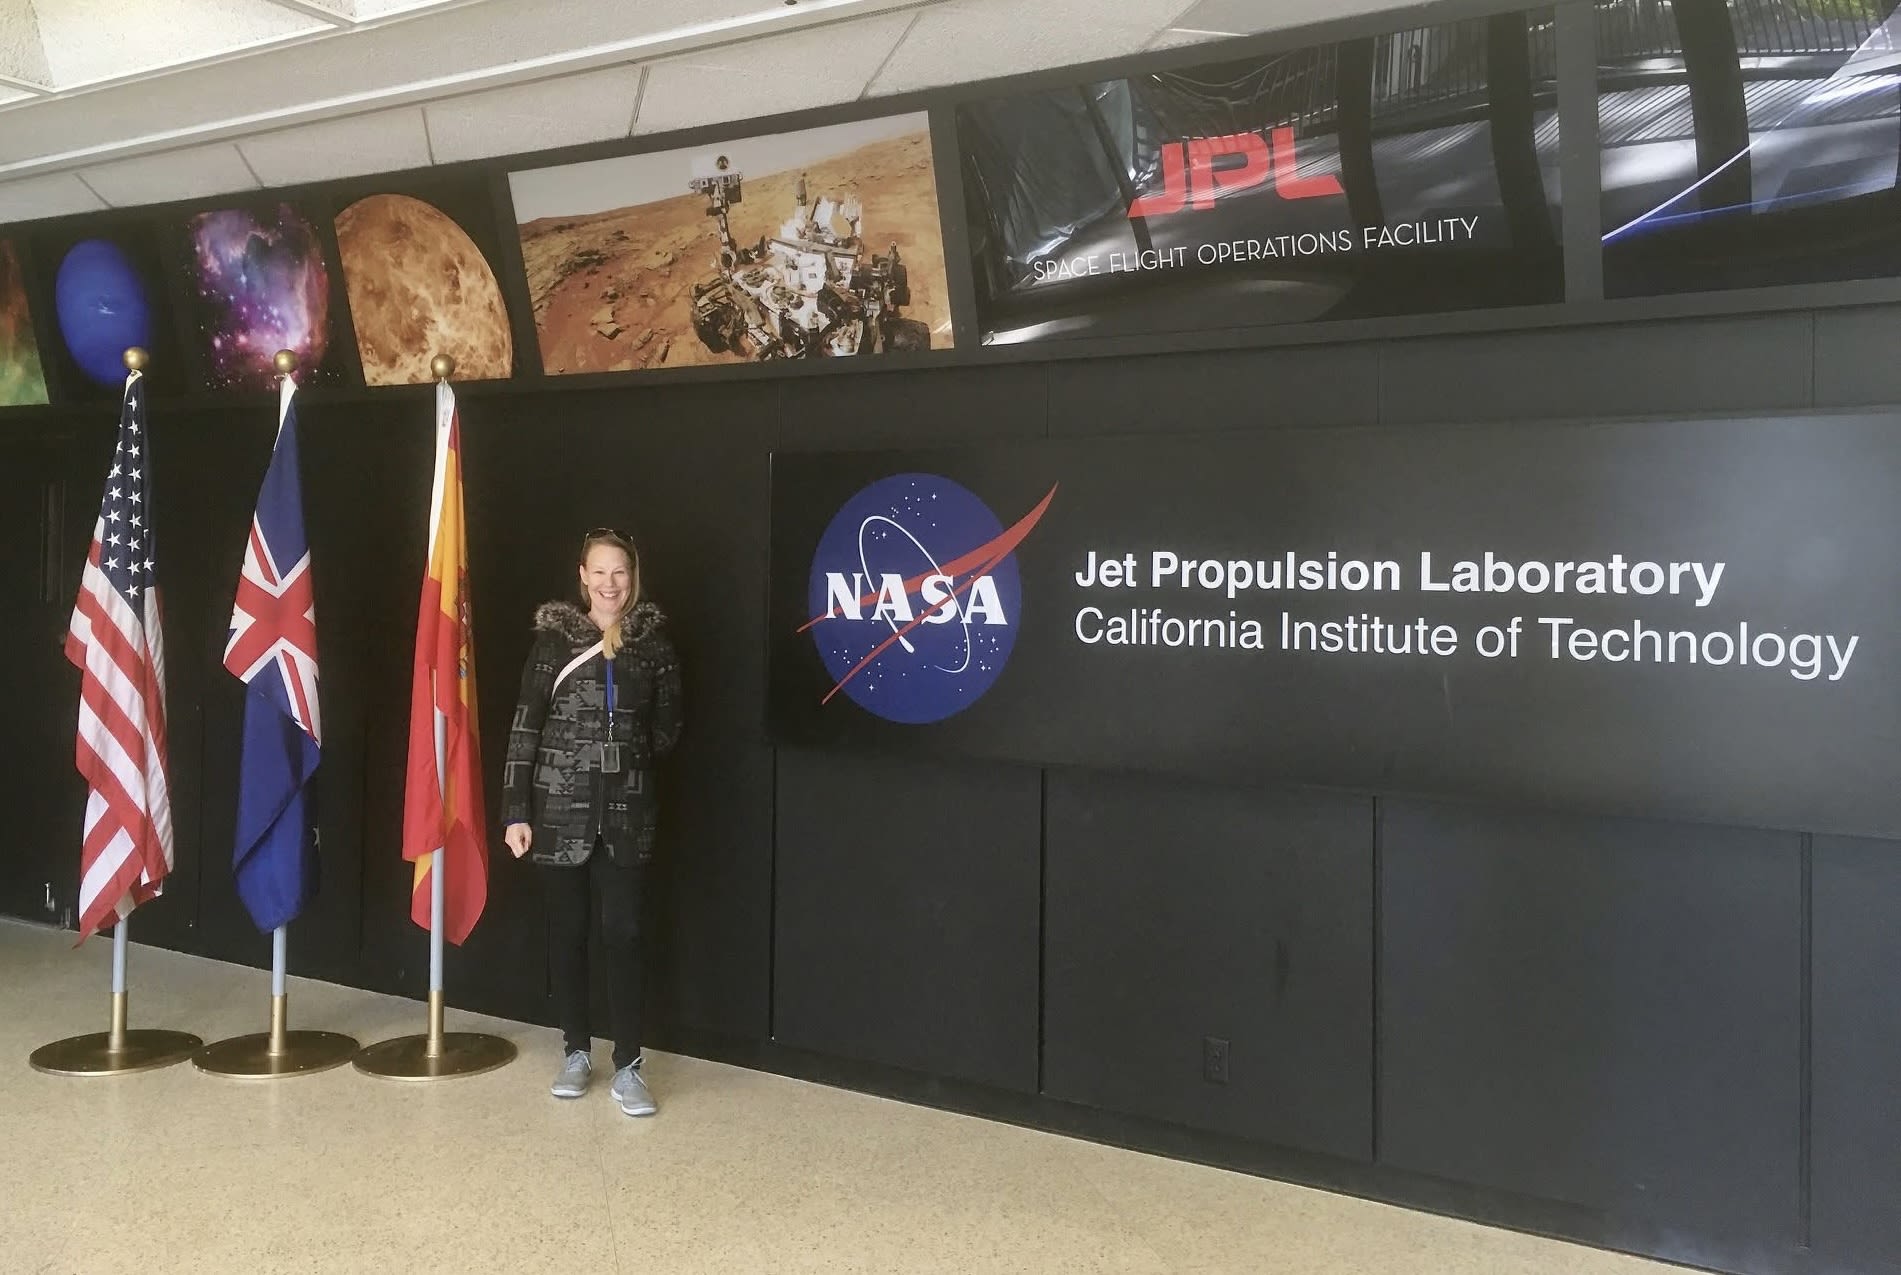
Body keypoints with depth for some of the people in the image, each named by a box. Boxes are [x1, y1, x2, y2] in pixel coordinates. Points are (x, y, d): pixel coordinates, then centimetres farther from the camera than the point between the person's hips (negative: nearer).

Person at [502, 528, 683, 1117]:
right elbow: (525, 726, -3)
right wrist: (516, 809, -6)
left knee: (622, 931, -1)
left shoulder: (653, 640, 1)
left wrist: (629, 758, 4)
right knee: (567, 930, 9)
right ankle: (577, 1053, 23)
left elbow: (667, 725, 12)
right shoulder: (554, 637, -3)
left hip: (625, 808, 0)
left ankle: (627, 1067, 4)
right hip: (560, 806, 0)